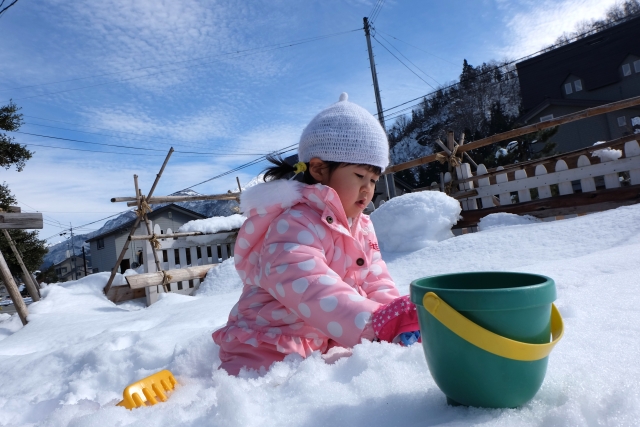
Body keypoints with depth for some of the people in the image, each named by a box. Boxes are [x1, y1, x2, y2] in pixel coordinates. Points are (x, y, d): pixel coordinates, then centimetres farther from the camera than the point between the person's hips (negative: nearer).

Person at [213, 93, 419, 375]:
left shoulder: (361, 227, 8)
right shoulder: (294, 225, -21)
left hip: (327, 349, 8)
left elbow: (377, 285, 5)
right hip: (266, 355, -7)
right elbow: (309, 289, -37)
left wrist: (400, 320, -14)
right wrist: (377, 322, -46)